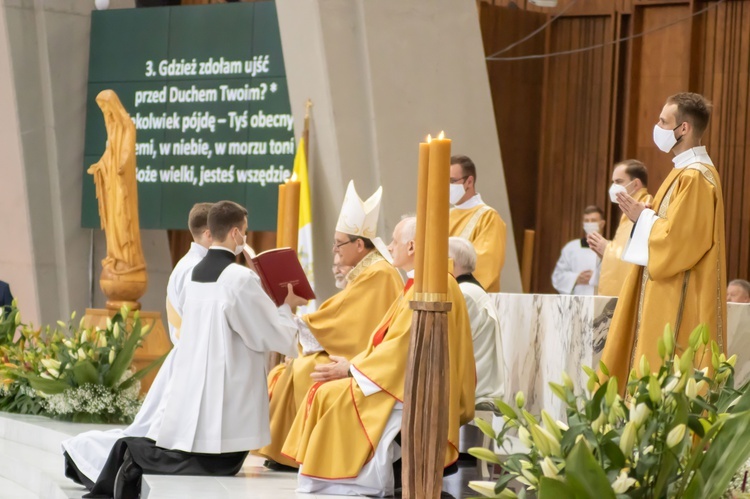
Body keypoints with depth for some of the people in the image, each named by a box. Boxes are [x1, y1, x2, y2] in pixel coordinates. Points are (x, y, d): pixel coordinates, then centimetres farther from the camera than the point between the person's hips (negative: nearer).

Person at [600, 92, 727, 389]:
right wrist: (643, 213, 5)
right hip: (666, 296, 11)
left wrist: (643, 216, -10)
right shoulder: (685, 171, 15)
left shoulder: (696, 178, -18)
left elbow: (678, 240, -23)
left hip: (679, 302, -11)